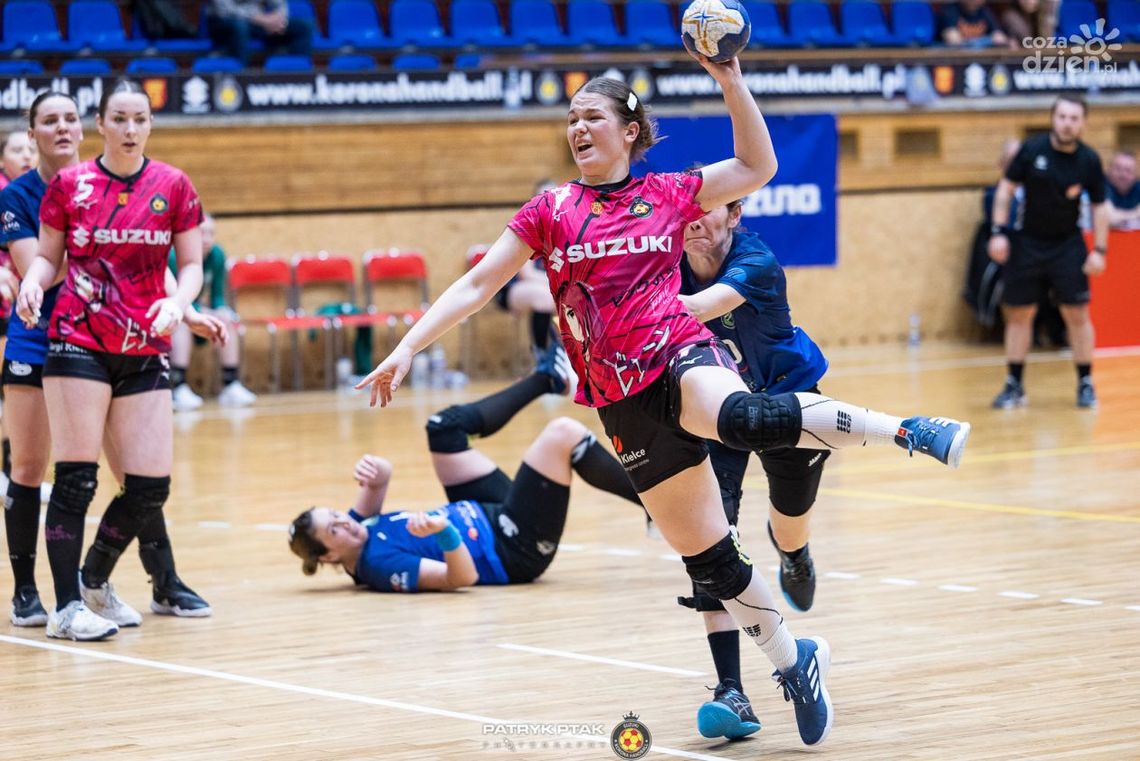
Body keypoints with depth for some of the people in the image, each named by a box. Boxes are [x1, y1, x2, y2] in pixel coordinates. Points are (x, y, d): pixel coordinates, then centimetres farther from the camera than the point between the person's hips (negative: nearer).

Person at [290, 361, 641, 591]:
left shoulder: (359, 530, -6)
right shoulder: (380, 563, -31)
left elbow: (381, 478, 8)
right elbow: (462, 577, -35)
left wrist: (375, 473, -17)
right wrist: (443, 531, -54)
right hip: (515, 548, -9)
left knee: (444, 427, 13)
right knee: (562, 434, -20)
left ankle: (549, 378, 29)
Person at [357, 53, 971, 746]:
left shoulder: (669, 194, 7)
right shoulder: (552, 210, 8)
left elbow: (757, 167, 11)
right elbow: (477, 285, 7)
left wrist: (730, 80, 2)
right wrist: (408, 349, -2)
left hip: (682, 355, -2)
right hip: (624, 401, 3)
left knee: (746, 419, -40)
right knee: (709, 559, 3)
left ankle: (908, 430, -34)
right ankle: (795, 663, 20)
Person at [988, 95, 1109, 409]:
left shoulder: (1089, 160, -7)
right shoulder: (1032, 149, -9)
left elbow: (1099, 206, 1)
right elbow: (1006, 188, -1)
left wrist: (1099, 250, -5)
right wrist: (999, 231, -9)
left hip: (1067, 245, 0)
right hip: (1027, 243, 0)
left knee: (1077, 314, -4)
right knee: (1019, 314, 4)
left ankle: (1085, 384, 7)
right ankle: (1014, 385, 14)